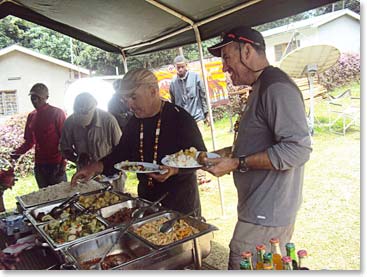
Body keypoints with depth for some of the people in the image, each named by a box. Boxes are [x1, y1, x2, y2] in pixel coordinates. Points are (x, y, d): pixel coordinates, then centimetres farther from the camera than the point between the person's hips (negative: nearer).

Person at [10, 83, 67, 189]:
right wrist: (18, 151, -4)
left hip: (56, 164, -6)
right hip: (39, 165, 6)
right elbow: (29, 141, 16)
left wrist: (62, 163, -16)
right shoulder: (31, 116, 10)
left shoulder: (57, 113, -8)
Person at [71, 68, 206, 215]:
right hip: (146, 196, 6)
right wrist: (95, 167, -7)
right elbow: (121, 152, 10)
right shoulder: (134, 122, 4)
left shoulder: (180, 118, -17)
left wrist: (175, 170, -30)